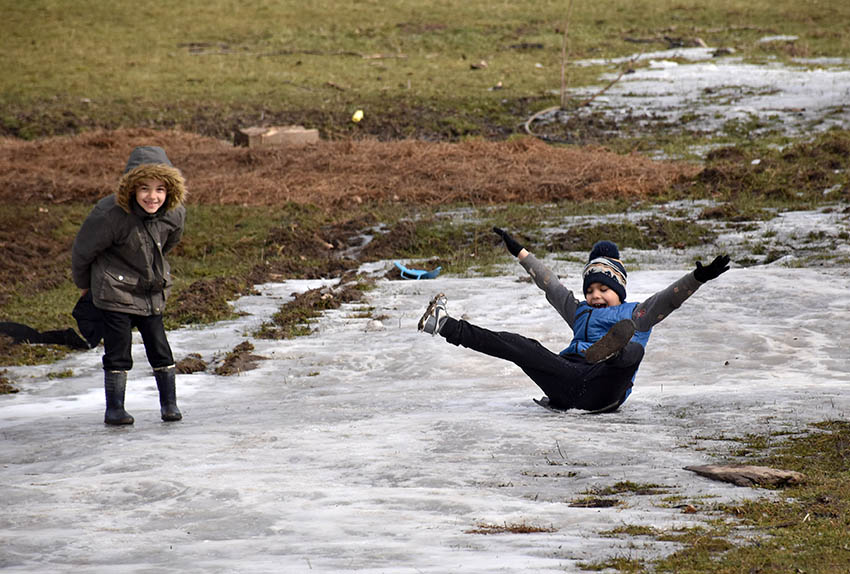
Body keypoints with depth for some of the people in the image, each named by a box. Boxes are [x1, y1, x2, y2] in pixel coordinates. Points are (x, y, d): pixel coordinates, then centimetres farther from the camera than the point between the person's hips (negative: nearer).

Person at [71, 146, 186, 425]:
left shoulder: (175, 215, -12)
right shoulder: (111, 214, -26)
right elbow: (83, 250, -8)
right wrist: (84, 284, 8)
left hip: (152, 291, 4)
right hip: (115, 291, -4)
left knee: (159, 348, 5)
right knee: (118, 352, -3)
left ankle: (169, 403, 18)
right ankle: (114, 409, 8)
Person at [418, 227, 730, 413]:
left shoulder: (635, 315, 20)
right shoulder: (580, 313, 36)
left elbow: (669, 298, 6)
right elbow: (550, 284, 41)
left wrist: (698, 277, -11)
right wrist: (520, 253, 46)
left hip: (603, 389, -5)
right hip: (569, 378, 5)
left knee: (633, 349, -34)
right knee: (517, 346, -7)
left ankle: (612, 352, -72)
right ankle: (446, 326, -13)